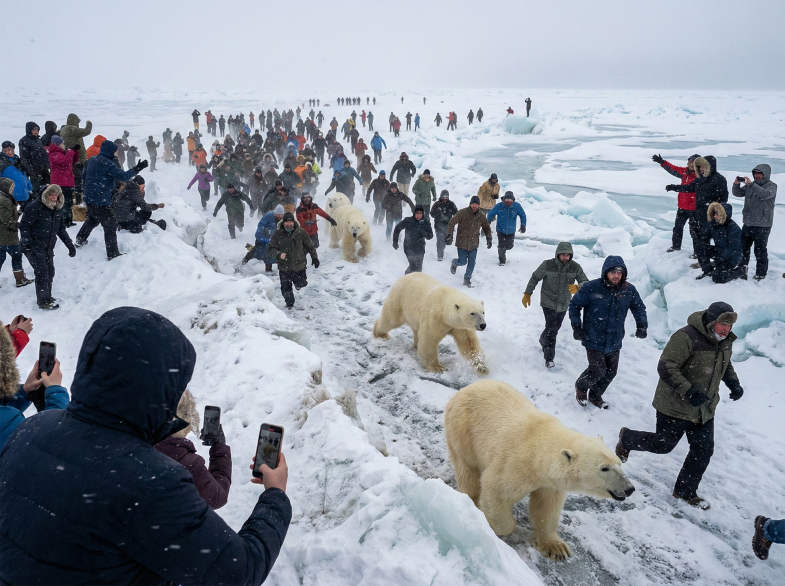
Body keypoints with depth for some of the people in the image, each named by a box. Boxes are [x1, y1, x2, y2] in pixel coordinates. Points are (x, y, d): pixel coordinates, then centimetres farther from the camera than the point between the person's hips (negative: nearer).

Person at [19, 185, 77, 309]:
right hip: (34, 246, -7)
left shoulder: (58, 210, 8)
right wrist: (26, 243, -22)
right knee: (42, 272, -8)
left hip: (48, 247, 7)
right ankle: (43, 301, 3)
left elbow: (61, 230, 17)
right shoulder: (35, 206, -15)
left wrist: (70, 245, 13)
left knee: (50, 272, 12)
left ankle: (47, 297, 29)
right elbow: (24, 225, -15)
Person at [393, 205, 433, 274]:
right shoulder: (408, 221, -15)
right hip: (409, 248, -3)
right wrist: (395, 241, -2)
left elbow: (430, 236, -5)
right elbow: (397, 228, -1)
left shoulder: (426, 222, -7)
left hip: (420, 248, 3)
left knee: (419, 268, 13)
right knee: (414, 266, -14)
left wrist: (424, 234, -27)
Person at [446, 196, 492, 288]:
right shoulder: (463, 213, -13)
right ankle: (454, 263, 37)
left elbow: (486, 228, 14)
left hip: (474, 244, 3)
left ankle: (467, 279, 23)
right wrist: (449, 234, -21)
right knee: (463, 262, 1)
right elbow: (451, 222, -10)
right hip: (462, 243, -3)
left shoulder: (481, 216, -1)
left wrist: (489, 238, -1)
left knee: (472, 263, 2)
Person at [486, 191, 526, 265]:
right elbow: (490, 214, -6)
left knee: (509, 246, 10)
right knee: (501, 247, -1)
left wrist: (523, 225, -4)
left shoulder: (517, 206, -14)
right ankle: (502, 260, 26)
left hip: (511, 231, 2)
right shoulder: (499, 206, -18)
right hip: (500, 230, -2)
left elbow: (523, 215, 0)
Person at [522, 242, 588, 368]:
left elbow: (586, 282, -12)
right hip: (548, 302, -4)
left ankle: (543, 340, 51)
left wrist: (578, 287, -35)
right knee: (551, 329, -14)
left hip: (563, 304, 4)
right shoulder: (547, 265, -15)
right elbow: (535, 278, -3)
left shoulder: (575, 267, -9)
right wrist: (527, 294, -1)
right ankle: (549, 359, -7)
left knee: (555, 328, 20)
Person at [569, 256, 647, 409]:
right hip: (594, 340, -5)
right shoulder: (591, 287, -17)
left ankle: (595, 395, 41)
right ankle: (581, 386, 28)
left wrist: (641, 325, -4)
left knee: (610, 372, 14)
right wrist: (576, 326, -10)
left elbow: (639, 308, 10)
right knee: (598, 371, -6)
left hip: (614, 342, 5)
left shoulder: (629, 290, -6)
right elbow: (574, 304, -5)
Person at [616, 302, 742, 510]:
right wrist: (689, 392, -34)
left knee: (703, 450, 10)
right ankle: (627, 439, 33)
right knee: (663, 444, 4)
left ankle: (685, 491, 28)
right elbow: (665, 368, -29)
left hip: (704, 409, 8)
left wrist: (734, 383, 4)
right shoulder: (686, 338, -27)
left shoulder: (725, 341, 2)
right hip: (675, 407, -8)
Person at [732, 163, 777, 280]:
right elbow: (738, 193, 9)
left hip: (762, 226, -7)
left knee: (760, 251, -2)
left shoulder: (771, 186, -7)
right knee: (743, 247, 16)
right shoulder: (750, 185, 12)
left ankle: (761, 274, 7)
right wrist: (736, 184, -11)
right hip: (748, 223, 7)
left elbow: (765, 194, -27)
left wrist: (751, 184, -34)